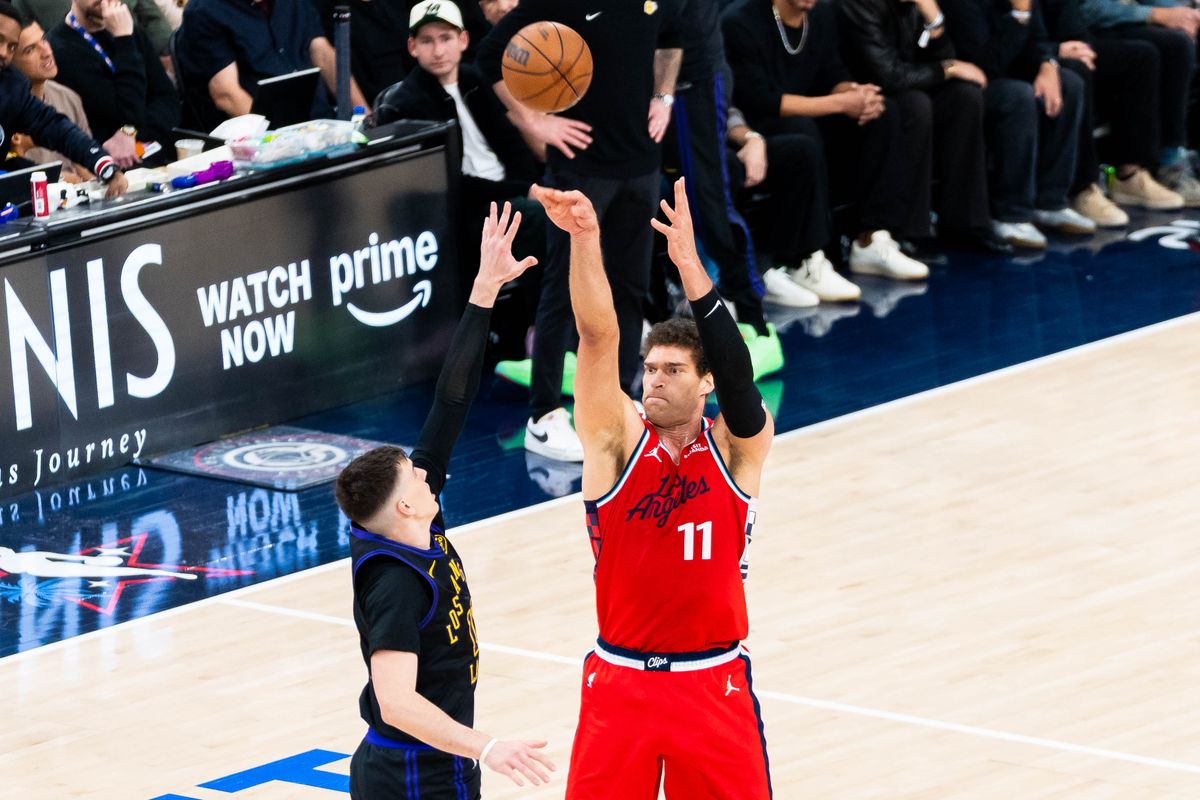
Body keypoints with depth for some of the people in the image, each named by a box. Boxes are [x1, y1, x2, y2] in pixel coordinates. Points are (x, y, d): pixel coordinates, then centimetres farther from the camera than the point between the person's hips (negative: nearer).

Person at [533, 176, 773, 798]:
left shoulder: (737, 449, -3)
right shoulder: (617, 439, -3)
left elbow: (735, 369, -22)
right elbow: (598, 337, -16)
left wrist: (690, 266, -34)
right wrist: (584, 239, -31)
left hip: (714, 683, 0)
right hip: (620, 680, 0)